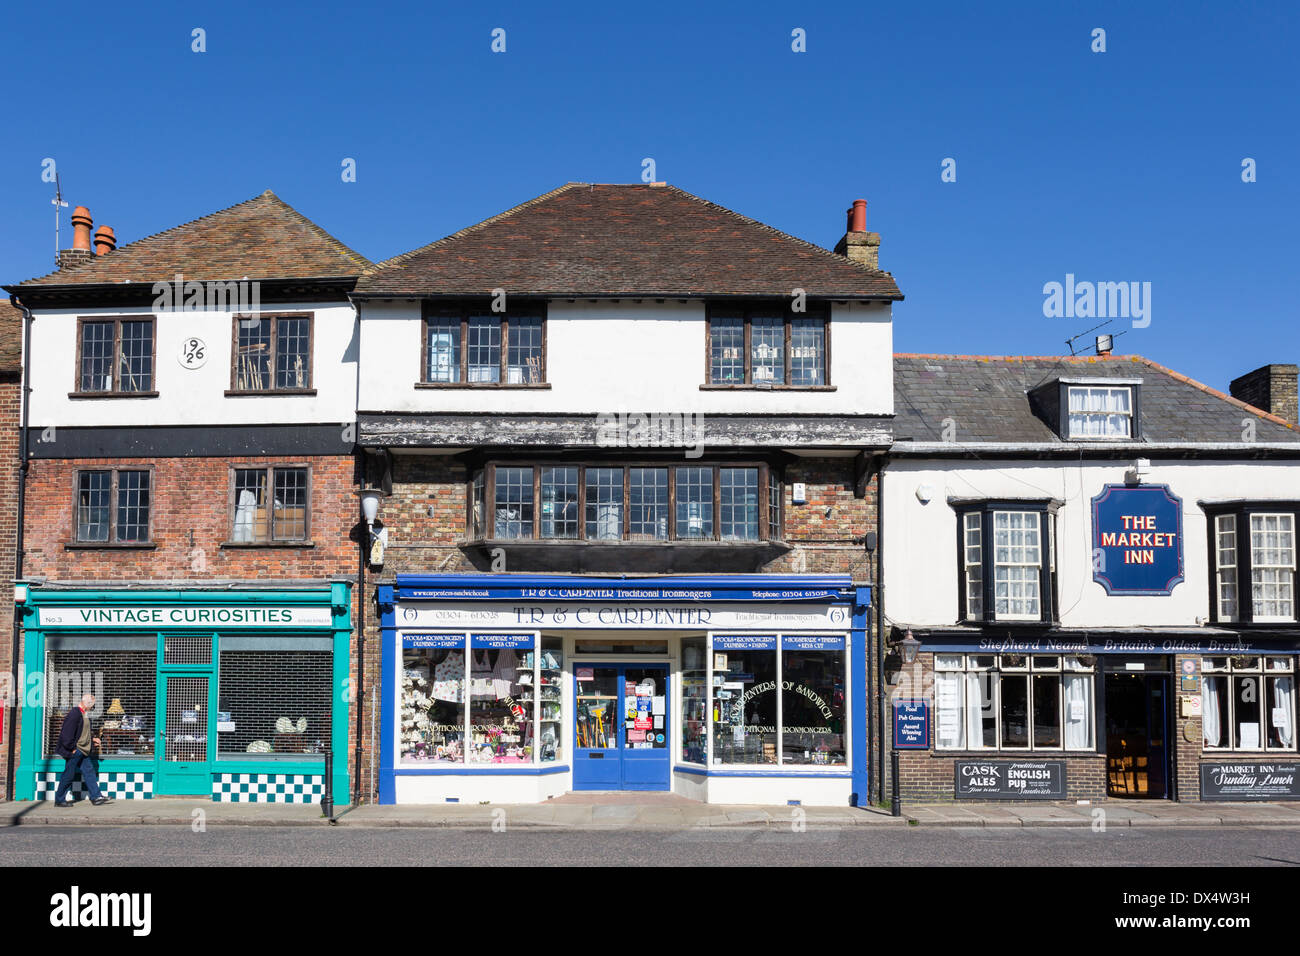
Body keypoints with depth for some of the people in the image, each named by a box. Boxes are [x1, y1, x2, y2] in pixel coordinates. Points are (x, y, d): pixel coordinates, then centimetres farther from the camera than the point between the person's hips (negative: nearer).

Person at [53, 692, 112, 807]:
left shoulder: (85, 715, 14)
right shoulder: (74, 714, -17)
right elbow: (67, 733, -21)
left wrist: (92, 738, 11)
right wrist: (72, 749, -18)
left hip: (83, 750, 10)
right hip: (75, 751, -10)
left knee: (89, 772, 7)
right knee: (69, 775, -1)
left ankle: (96, 797, 8)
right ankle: (59, 800, 11)